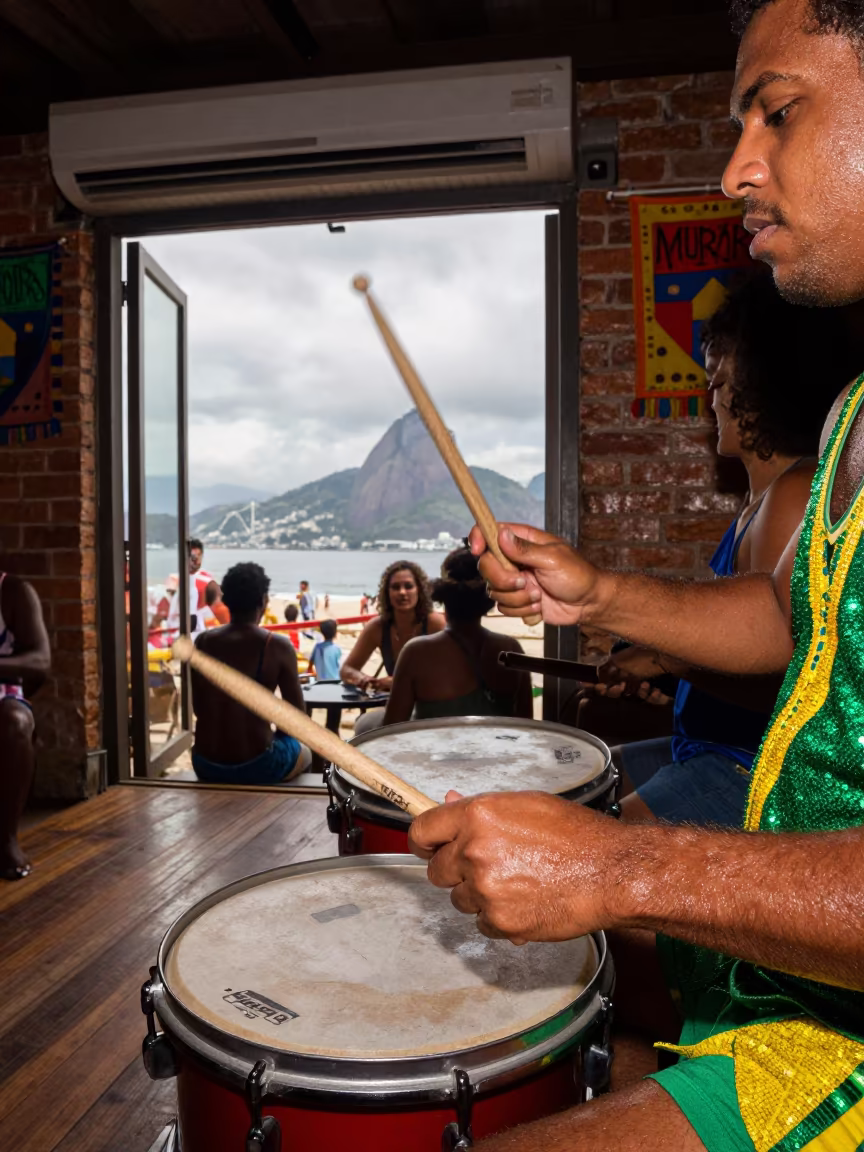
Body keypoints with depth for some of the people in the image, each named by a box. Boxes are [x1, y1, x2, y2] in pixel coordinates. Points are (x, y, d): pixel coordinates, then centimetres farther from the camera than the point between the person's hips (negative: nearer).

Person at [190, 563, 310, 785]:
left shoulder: (202, 642, -1)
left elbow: (198, 709, 9)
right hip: (256, 766, -4)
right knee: (304, 752, 30)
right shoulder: (278, 646, -11)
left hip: (205, 766, 4)